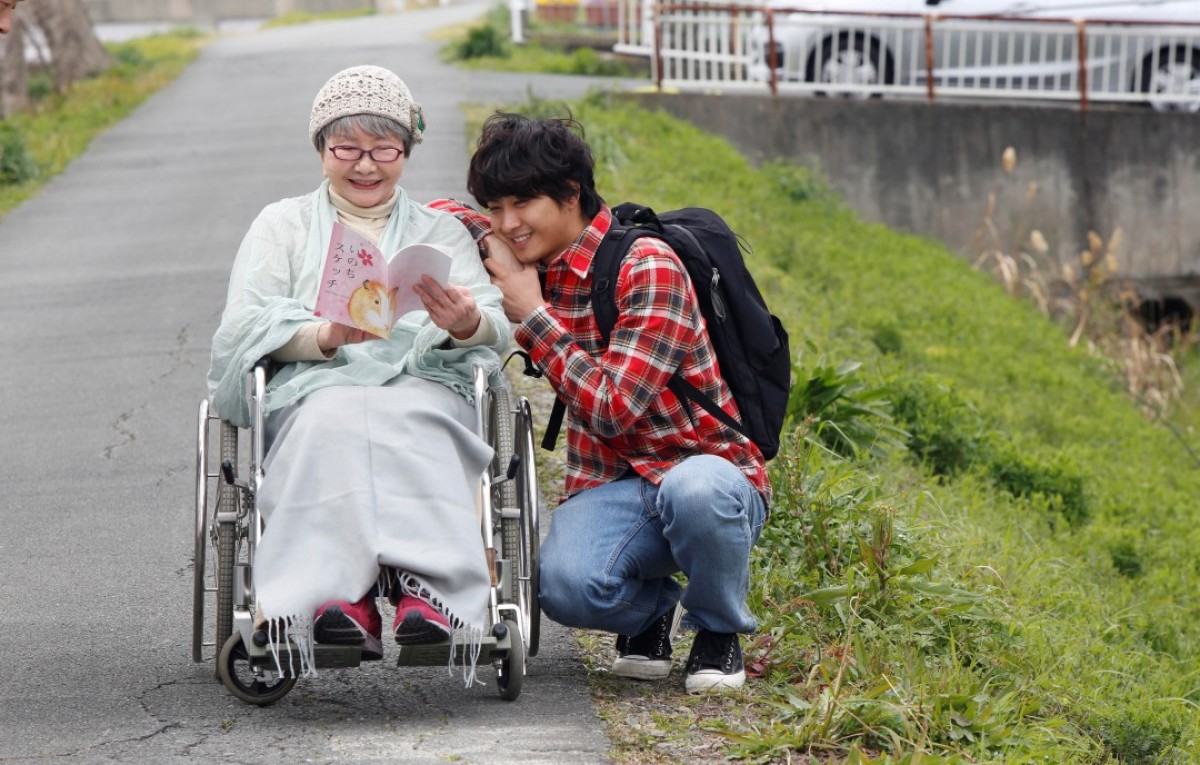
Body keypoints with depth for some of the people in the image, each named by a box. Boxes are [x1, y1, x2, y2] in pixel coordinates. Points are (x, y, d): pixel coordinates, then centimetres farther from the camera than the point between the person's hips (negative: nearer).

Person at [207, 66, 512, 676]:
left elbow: (497, 329, 8)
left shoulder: (442, 232, 25)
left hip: (425, 392, 0)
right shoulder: (283, 225, 24)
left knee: (403, 418, -38)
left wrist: (467, 323, -18)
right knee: (336, 417, -38)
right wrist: (327, 335, -15)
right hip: (315, 393, 0)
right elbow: (243, 324, 6)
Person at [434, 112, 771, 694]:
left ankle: (719, 630, -9)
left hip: (708, 470, -4)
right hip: (611, 488, 4)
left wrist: (533, 317, -14)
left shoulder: (648, 268, -14)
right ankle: (649, 608, 7)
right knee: (564, 585, -31)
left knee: (694, 490, -42)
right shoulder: (532, 261, 7)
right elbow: (446, 216, 26)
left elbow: (613, 407, -21)